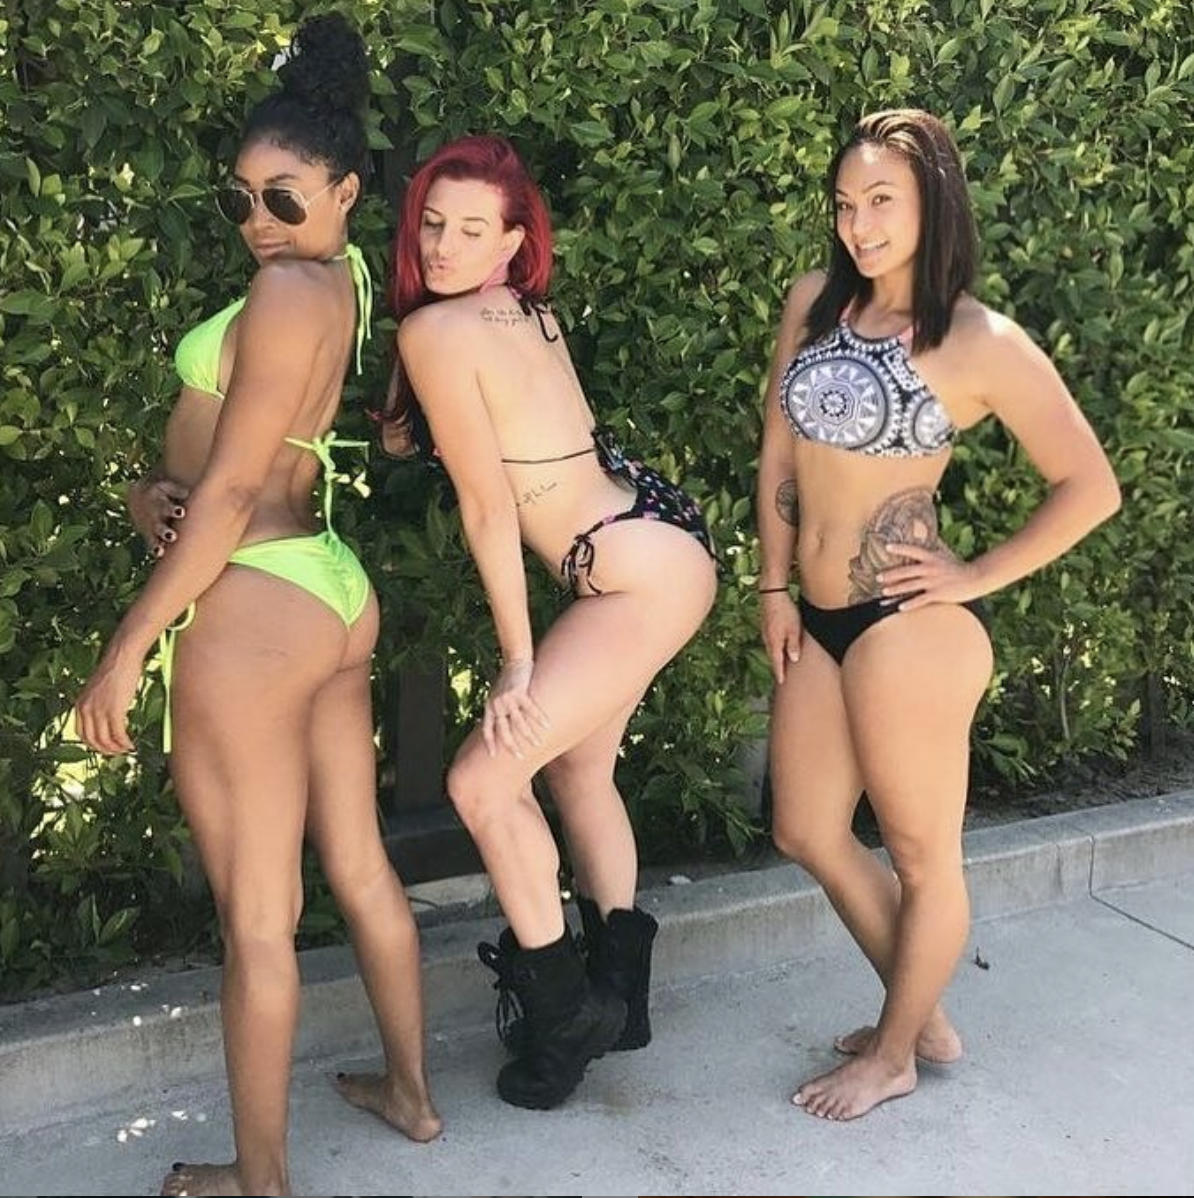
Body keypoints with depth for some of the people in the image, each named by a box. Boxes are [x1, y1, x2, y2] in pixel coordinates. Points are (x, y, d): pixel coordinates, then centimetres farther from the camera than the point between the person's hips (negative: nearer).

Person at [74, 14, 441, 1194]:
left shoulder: (290, 292, -17)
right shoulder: (345, 278, 11)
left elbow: (231, 491, -18)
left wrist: (127, 646, -13)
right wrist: (152, 491, -5)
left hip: (252, 608, -9)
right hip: (330, 589, 9)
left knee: (256, 915, 3)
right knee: (358, 865, 20)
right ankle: (409, 1090, 36)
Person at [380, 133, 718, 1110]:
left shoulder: (435, 330, -15)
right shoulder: (528, 310, 11)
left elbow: (487, 505, -15)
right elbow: (401, 435, 15)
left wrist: (517, 658, -12)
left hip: (646, 573, -10)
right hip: (659, 545, 10)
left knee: (483, 779, -7)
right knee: (578, 766, 22)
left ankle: (562, 1015, 9)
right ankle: (620, 991, 34)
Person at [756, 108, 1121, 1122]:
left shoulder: (982, 344, -12)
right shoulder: (816, 304, 5)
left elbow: (1090, 487, -9)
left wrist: (980, 577, -9)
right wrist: (775, 587, 8)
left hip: (907, 627, -7)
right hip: (820, 620, 8)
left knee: (921, 854, 9)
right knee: (808, 834, 17)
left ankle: (894, 1054, 31)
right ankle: (927, 1019, 37)